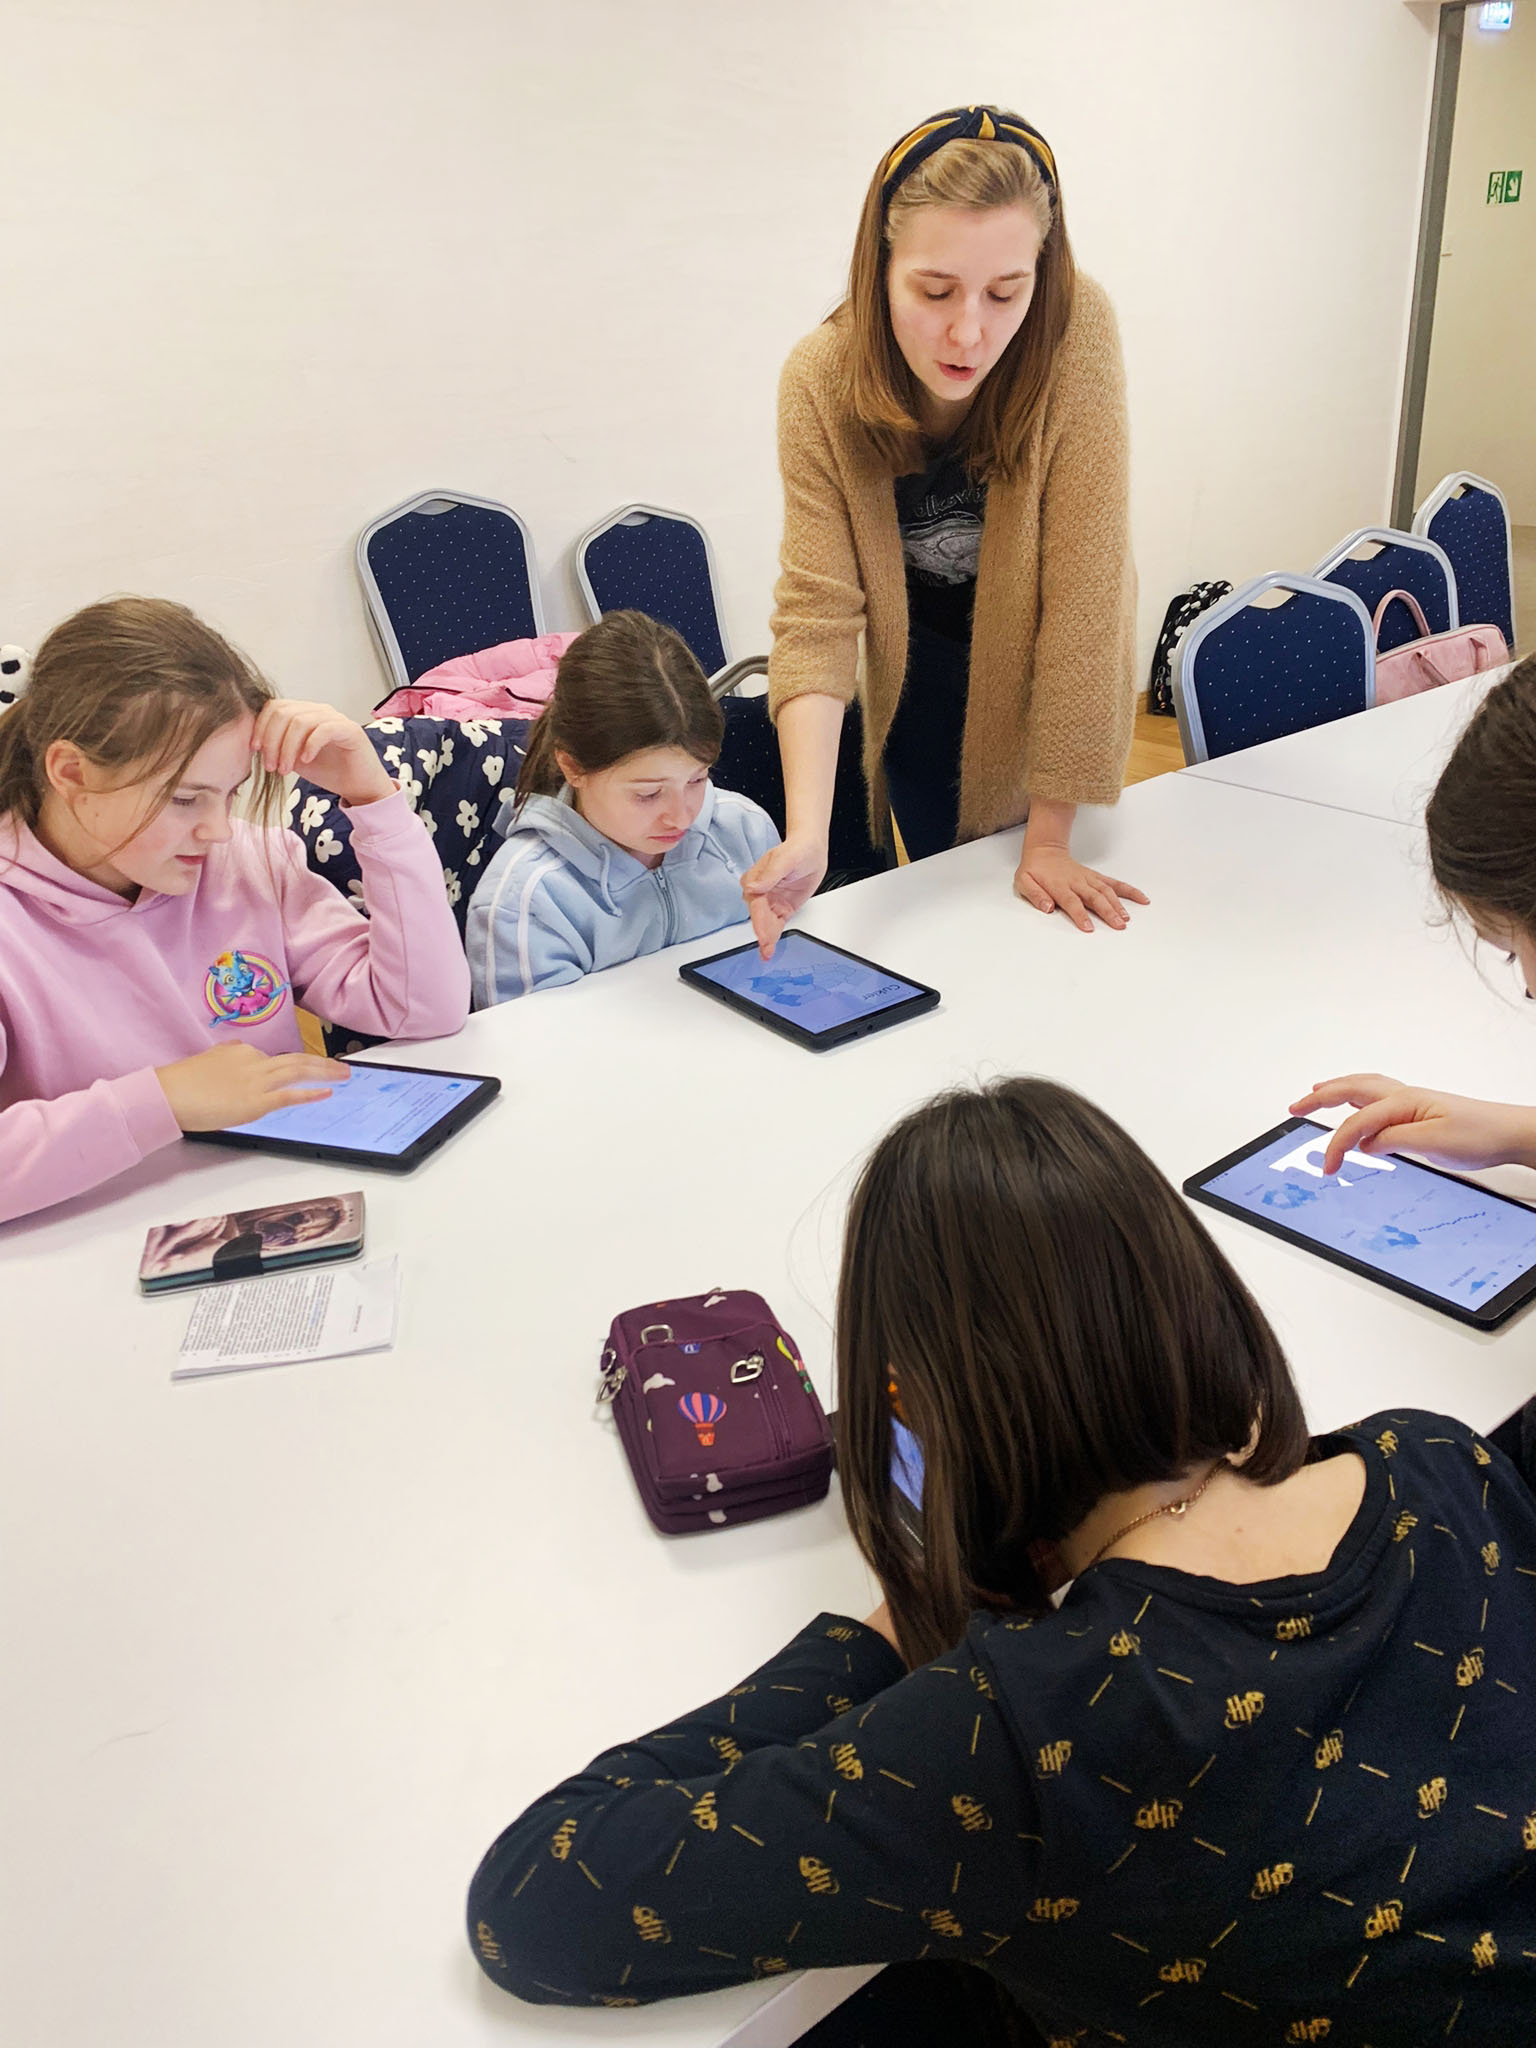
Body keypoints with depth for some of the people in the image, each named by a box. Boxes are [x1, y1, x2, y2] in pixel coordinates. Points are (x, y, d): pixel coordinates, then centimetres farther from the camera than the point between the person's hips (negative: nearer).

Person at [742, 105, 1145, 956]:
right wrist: (806, 835, -41)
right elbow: (816, 609, -27)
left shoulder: (1074, 331, -30)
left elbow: (1084, 585, -30)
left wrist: (1050, 836, -28)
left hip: (1050, 688, -1)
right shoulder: (820, 380, -24)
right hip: (918, 681, 1)